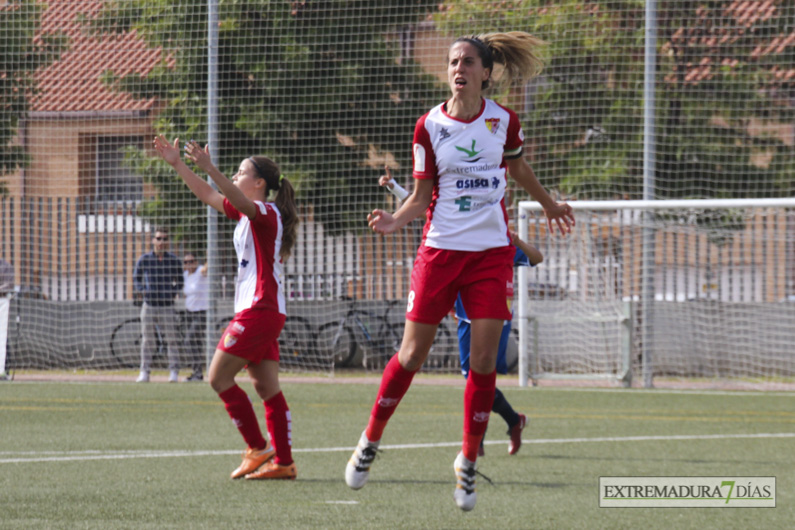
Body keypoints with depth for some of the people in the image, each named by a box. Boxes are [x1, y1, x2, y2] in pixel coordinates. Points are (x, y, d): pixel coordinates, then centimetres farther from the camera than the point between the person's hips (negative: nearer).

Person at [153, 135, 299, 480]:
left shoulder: (267, 212, -10)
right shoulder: (249, 214, 18)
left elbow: (239, 201, -31)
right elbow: (208, 196, 26)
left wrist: (209, 169, -42)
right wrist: (177, 164, 23)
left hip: (258, 310, -10)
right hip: (265, 312, 10)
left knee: (219, 377, -7)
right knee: (267, 388, 5)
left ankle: (258, 449, -5)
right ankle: (283, 462, 1)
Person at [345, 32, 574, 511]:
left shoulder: (503, 121, 1)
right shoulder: (430, 126, -3)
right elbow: (422, 197, 0)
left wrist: (549, 205, 35)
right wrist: (395, 220, -19)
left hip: (492, 251, 1)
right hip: (440, 250, -1)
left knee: (484, 359, -6)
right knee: (413, 354, 0)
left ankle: (468, 462, 5)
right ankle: (370, 441, 19)